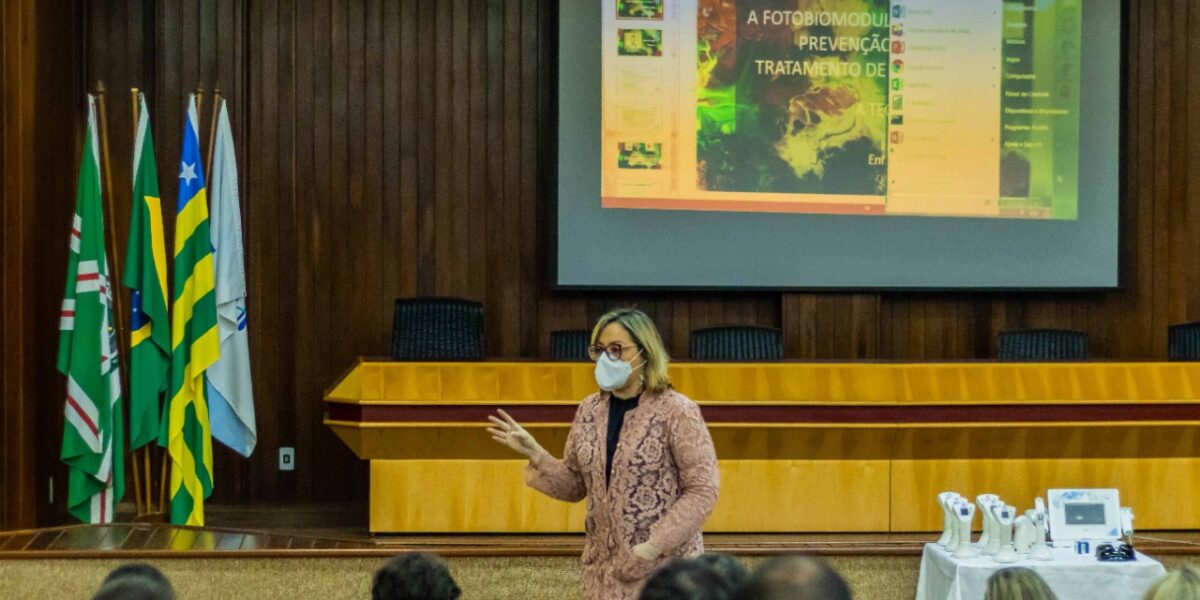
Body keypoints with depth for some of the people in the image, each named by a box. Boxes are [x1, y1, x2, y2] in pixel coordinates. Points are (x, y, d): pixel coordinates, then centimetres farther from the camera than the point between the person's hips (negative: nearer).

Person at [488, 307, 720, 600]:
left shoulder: (677, 412, -10)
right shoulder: (589, 410, 6)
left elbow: (702, 491, -11)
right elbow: (575, 486, 12)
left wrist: (654, 547, -18)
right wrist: (535, 454, -4)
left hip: (664, 568, -5)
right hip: (603, 568, 5)